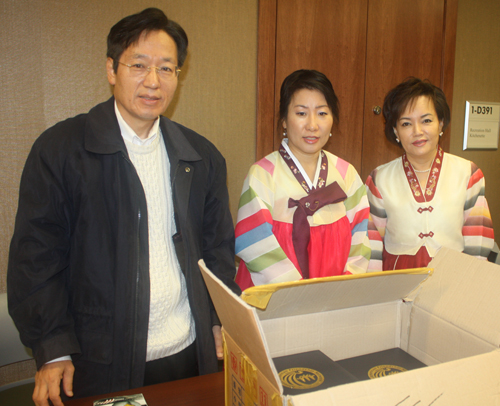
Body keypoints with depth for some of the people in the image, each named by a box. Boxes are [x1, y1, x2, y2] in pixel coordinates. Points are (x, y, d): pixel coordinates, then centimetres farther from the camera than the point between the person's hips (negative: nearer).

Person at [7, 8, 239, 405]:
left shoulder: (203, 156, 4)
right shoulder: (59, 148, -7)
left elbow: (218, 245, 9)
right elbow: (36, 256, -7)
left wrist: (224, 320, 2)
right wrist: (53, 349, -10)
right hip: (100, 363, -3)